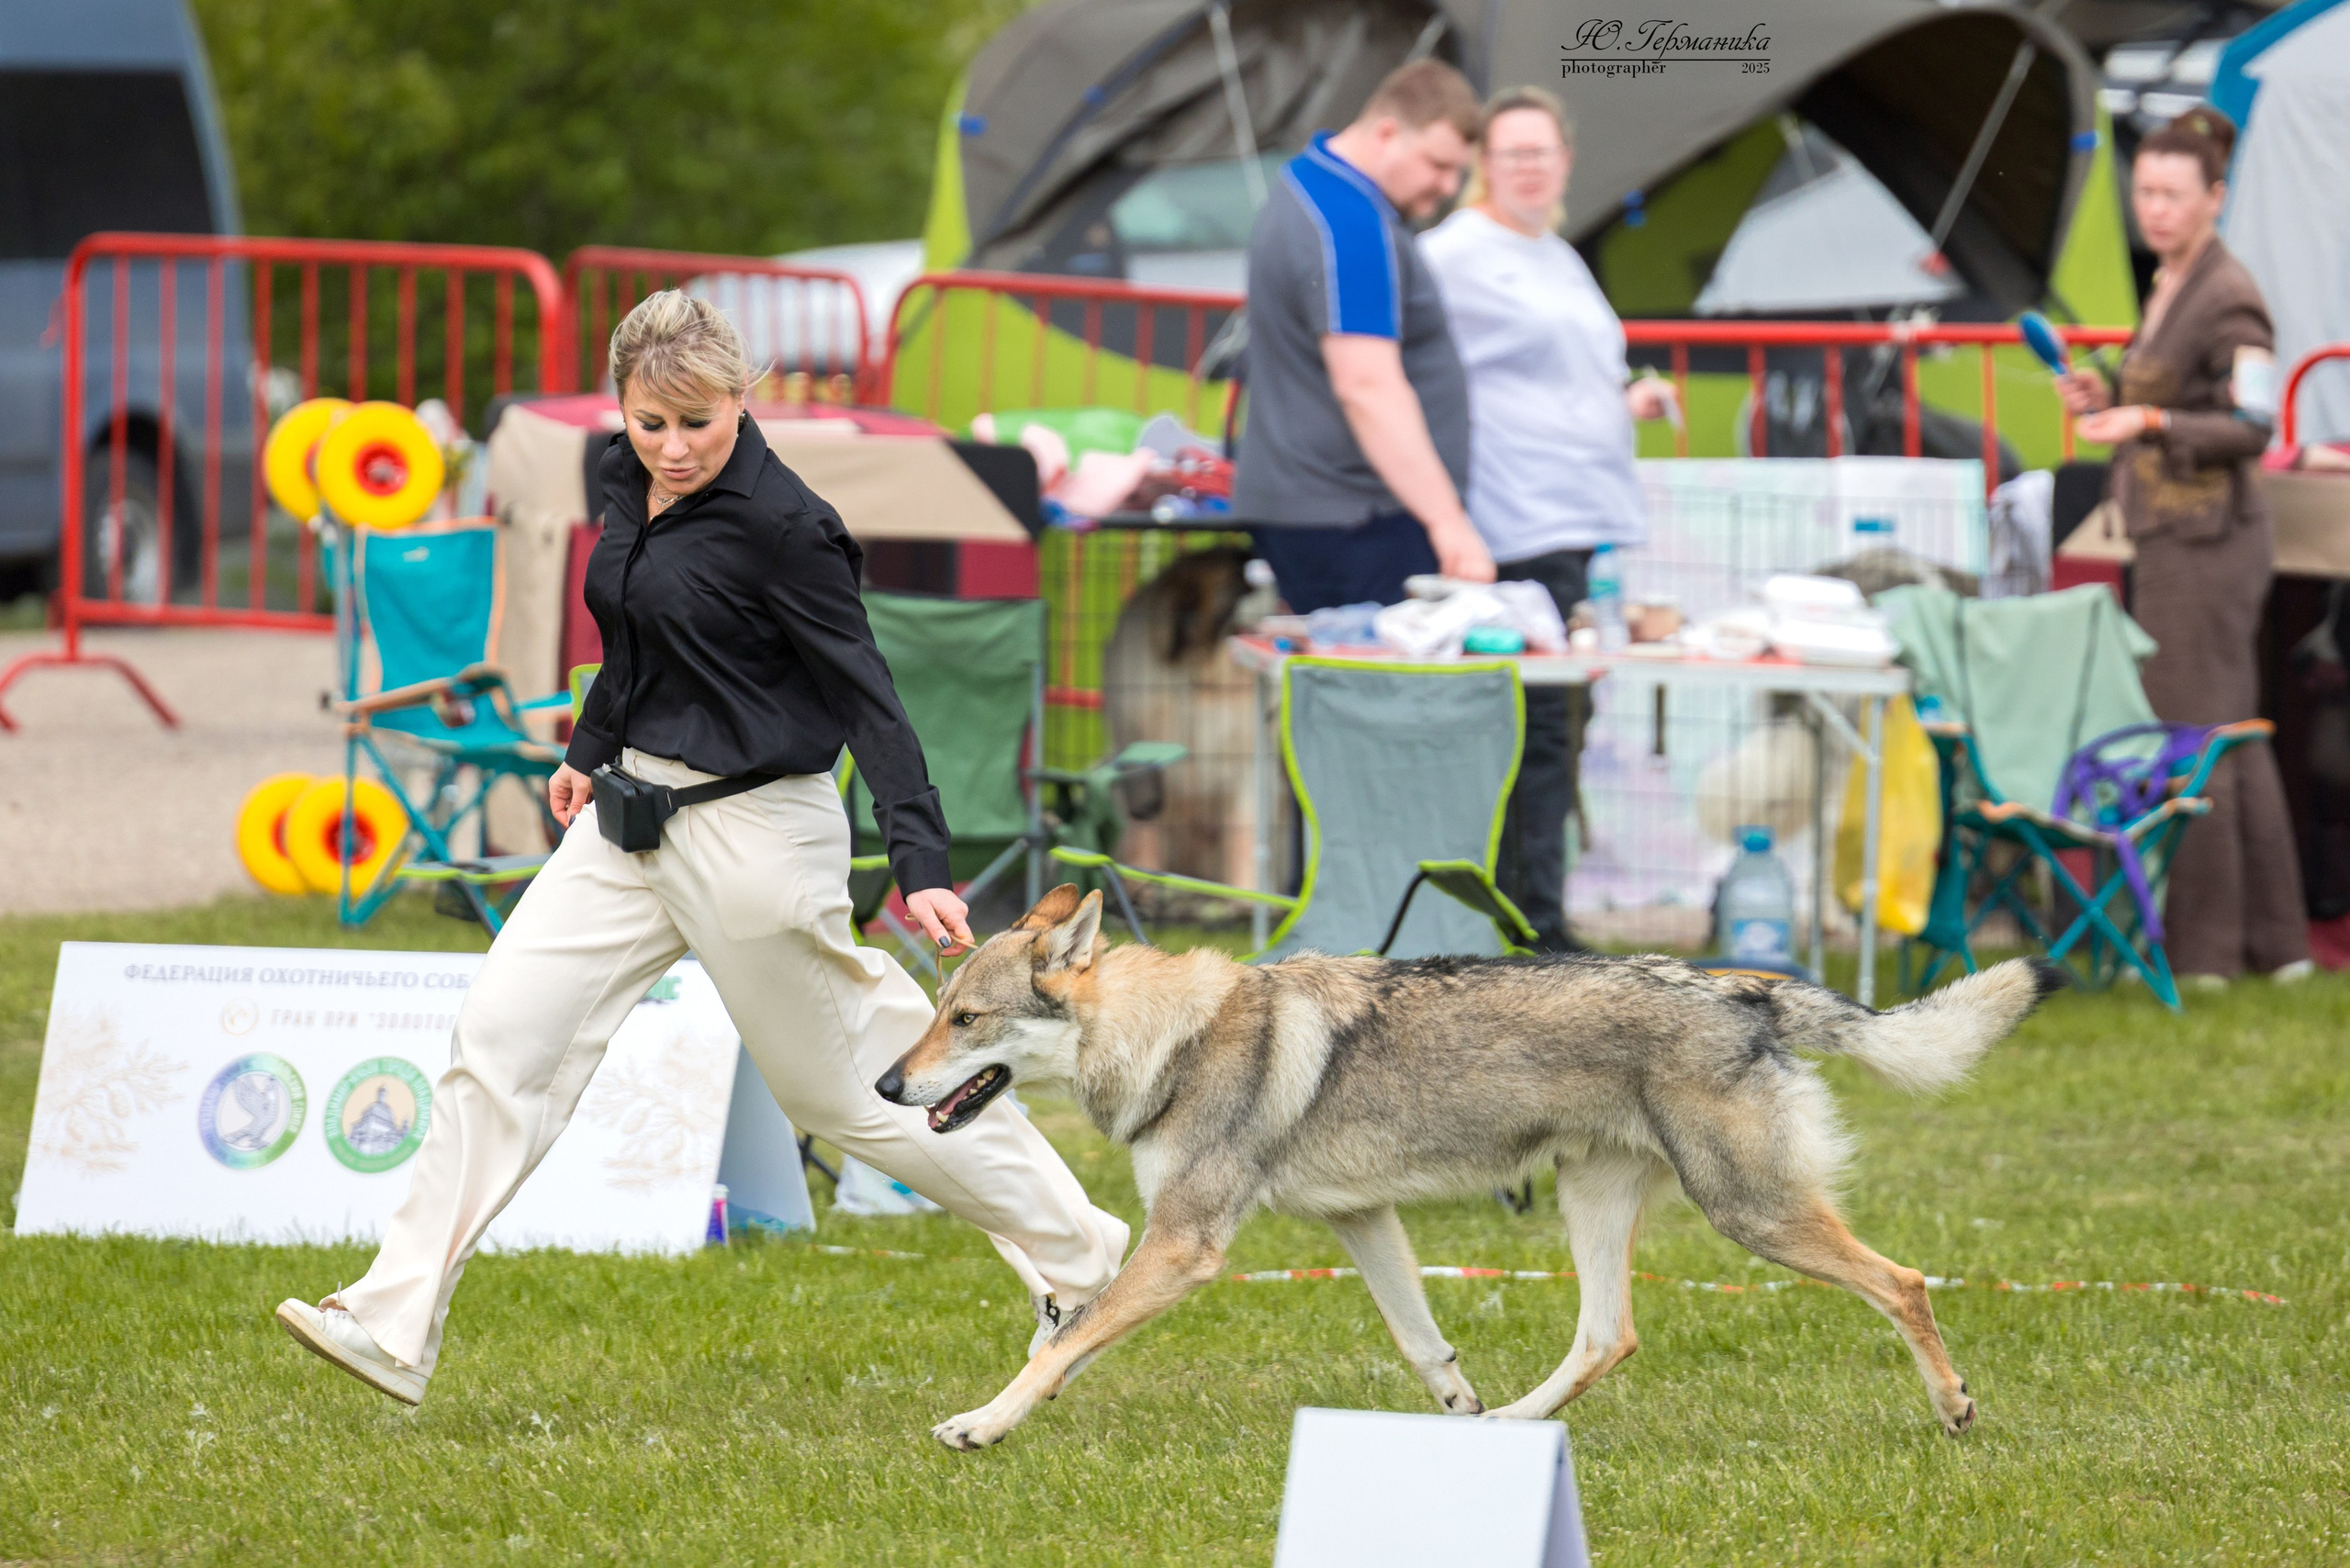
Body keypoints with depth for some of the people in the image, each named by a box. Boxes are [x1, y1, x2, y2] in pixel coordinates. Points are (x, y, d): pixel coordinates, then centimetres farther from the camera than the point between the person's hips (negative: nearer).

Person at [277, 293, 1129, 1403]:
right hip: (633, 817, 7)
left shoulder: (780, 525, -19)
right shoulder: (627, 482, 4)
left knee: (847, 1083, 5)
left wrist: (921, 867, -25)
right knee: (502, 1031, -4)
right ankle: (396, 1327, -4)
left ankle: (1077, 1255, 24)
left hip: (754, 833, -7)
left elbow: (865, 695, -19)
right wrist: (591, 750, 33)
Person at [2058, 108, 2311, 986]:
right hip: (2173, 541, 10)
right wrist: (2106, 402, 8)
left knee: (2189, 737, -5)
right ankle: (2276, 940, 19)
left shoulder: (2229, 299, -15)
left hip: (2207, 541, -10)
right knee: (2233, 738, 13)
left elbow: (2250, 426, -19)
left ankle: (2200, 947, 0)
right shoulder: (2169, 288, 14)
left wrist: (2149, 422, -30)